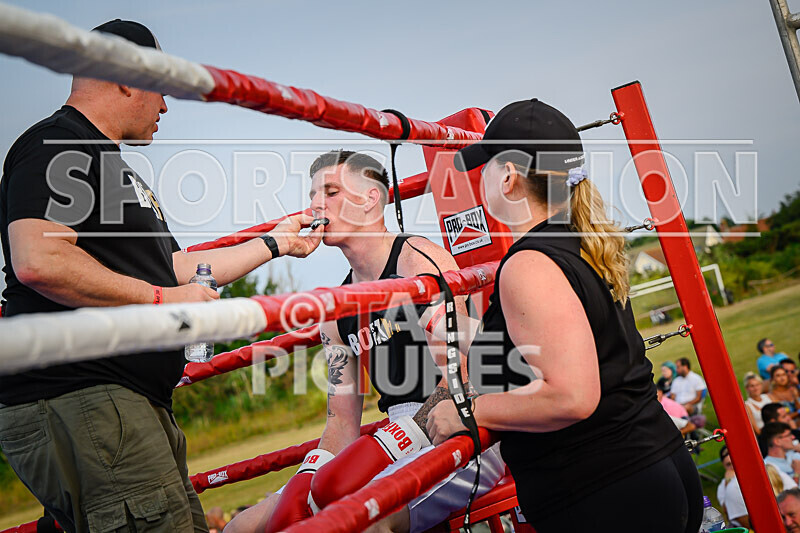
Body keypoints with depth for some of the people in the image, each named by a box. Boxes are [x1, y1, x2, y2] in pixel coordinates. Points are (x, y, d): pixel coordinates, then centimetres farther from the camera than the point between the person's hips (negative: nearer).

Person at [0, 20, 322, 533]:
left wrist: (275, 242, 34)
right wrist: (162, 298, -14)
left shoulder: (108, 162, 27)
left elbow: (178, 268, 29)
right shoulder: (58, 147, -6)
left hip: (134, 404, 11)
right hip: (76, 400, -10)